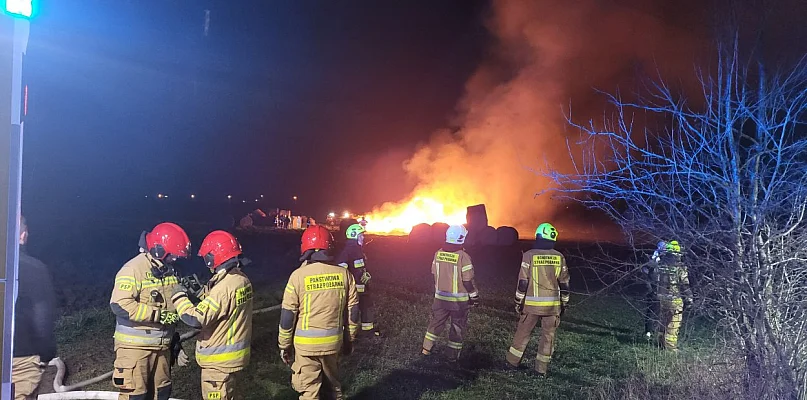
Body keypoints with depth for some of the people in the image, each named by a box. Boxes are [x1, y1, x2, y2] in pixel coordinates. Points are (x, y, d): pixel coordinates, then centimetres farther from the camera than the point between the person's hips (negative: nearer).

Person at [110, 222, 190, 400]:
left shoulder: (168, 270, 8)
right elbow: (120, 305, -27)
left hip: (162, 345, 8)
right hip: (135, 346, -7)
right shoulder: (133, 270, -17)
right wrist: (158, 315, -25)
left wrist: (174, 338, 18)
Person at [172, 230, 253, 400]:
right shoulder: (241, 279, 2)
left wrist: (180, 296, -12)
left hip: (219, 358, -9)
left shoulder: (224, 287, -27)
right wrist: (199, 293, 6)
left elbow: (195, 319, -27)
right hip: (232, 353, 9)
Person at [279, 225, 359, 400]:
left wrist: (284, 345, 3)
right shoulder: (343, 274, -3)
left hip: (306, 344, -3)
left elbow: (287, 315, -9)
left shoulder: (299, 275, -13)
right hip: (333, 341, 3)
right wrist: (350, 339, 15)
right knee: (333, 385, 23)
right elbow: (352, 311, 3)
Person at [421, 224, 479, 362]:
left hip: (440, 297, 5)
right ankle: (453, 355, 18)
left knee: (436, 321, 20)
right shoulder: (463, 257, -21)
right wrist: (475, 297, -3)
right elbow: (468, 281, -17)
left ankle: (426, 348, 27)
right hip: (459, 300, -4)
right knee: (457, 326, 11)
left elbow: (435, 275, 7)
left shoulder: (438, 254, -4)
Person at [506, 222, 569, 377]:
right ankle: (541, 369, 14)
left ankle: (512, 362, 21)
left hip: (532, 304, -1)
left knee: (522, 333, 11)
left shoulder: (529, 255, -8)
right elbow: (564, 284, 5)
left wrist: (519, 301, -1)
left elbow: (523, 282, -9)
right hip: (552, 305, 1)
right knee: (548, 335, 10)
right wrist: (563, 304, 14)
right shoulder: (559, 257, 0)